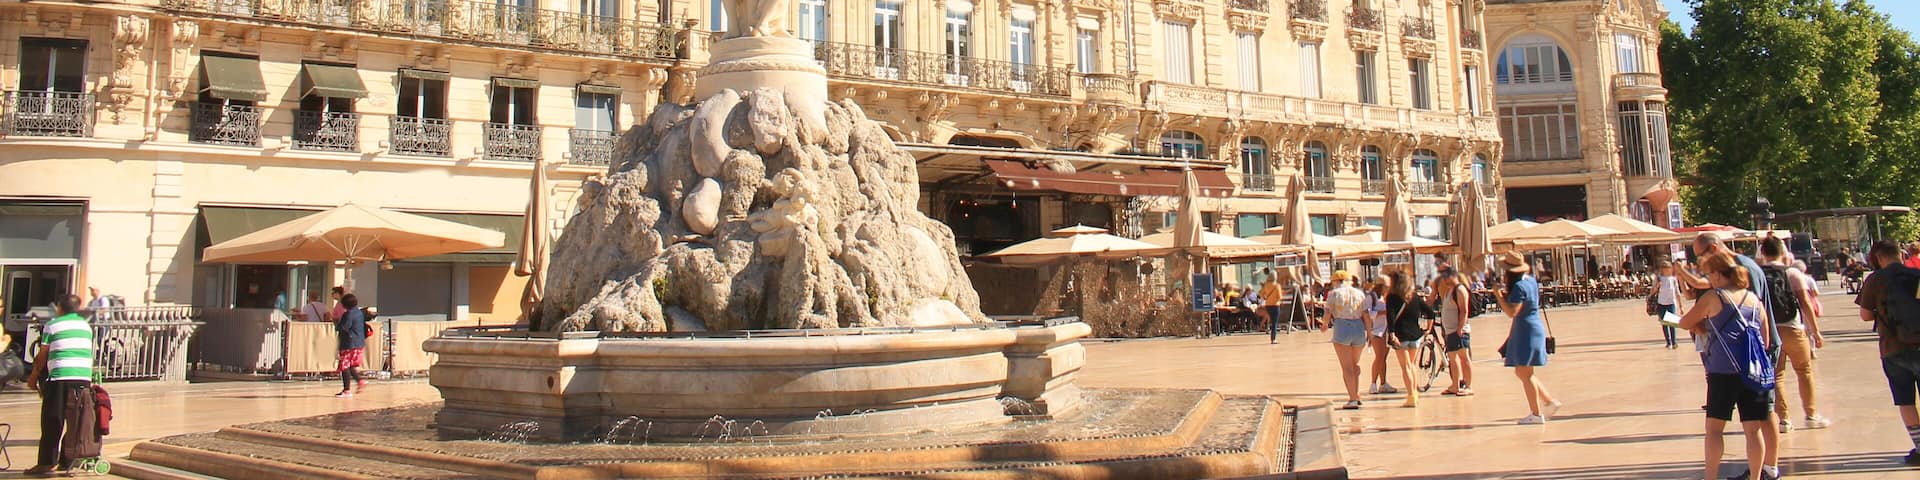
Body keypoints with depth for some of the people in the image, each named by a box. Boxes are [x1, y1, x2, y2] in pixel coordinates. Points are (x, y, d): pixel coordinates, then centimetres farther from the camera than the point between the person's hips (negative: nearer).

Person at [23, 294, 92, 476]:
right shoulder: (86, 325, 16)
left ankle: (47, 463, 0)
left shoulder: (52, 325, 2)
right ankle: (67, 461, 13)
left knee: (52, 422, 2)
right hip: (85, 378, 4)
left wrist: (34, 376, 17)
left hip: (60, 378, -4)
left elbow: (42, 355, 4)